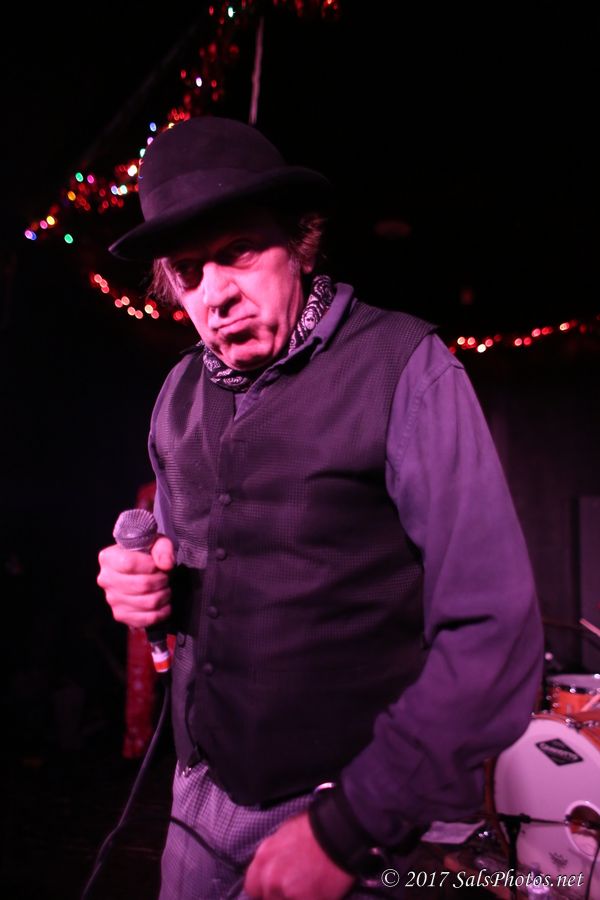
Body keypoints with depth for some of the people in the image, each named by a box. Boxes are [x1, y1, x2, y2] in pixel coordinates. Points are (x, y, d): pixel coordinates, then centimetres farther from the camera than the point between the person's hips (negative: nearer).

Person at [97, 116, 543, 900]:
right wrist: (148, 588, -8)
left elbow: (492, 635, -21)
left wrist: (350, 830, -19)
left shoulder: (404, 367, -18)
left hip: (340, 813, -5)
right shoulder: (181, 393, 1)